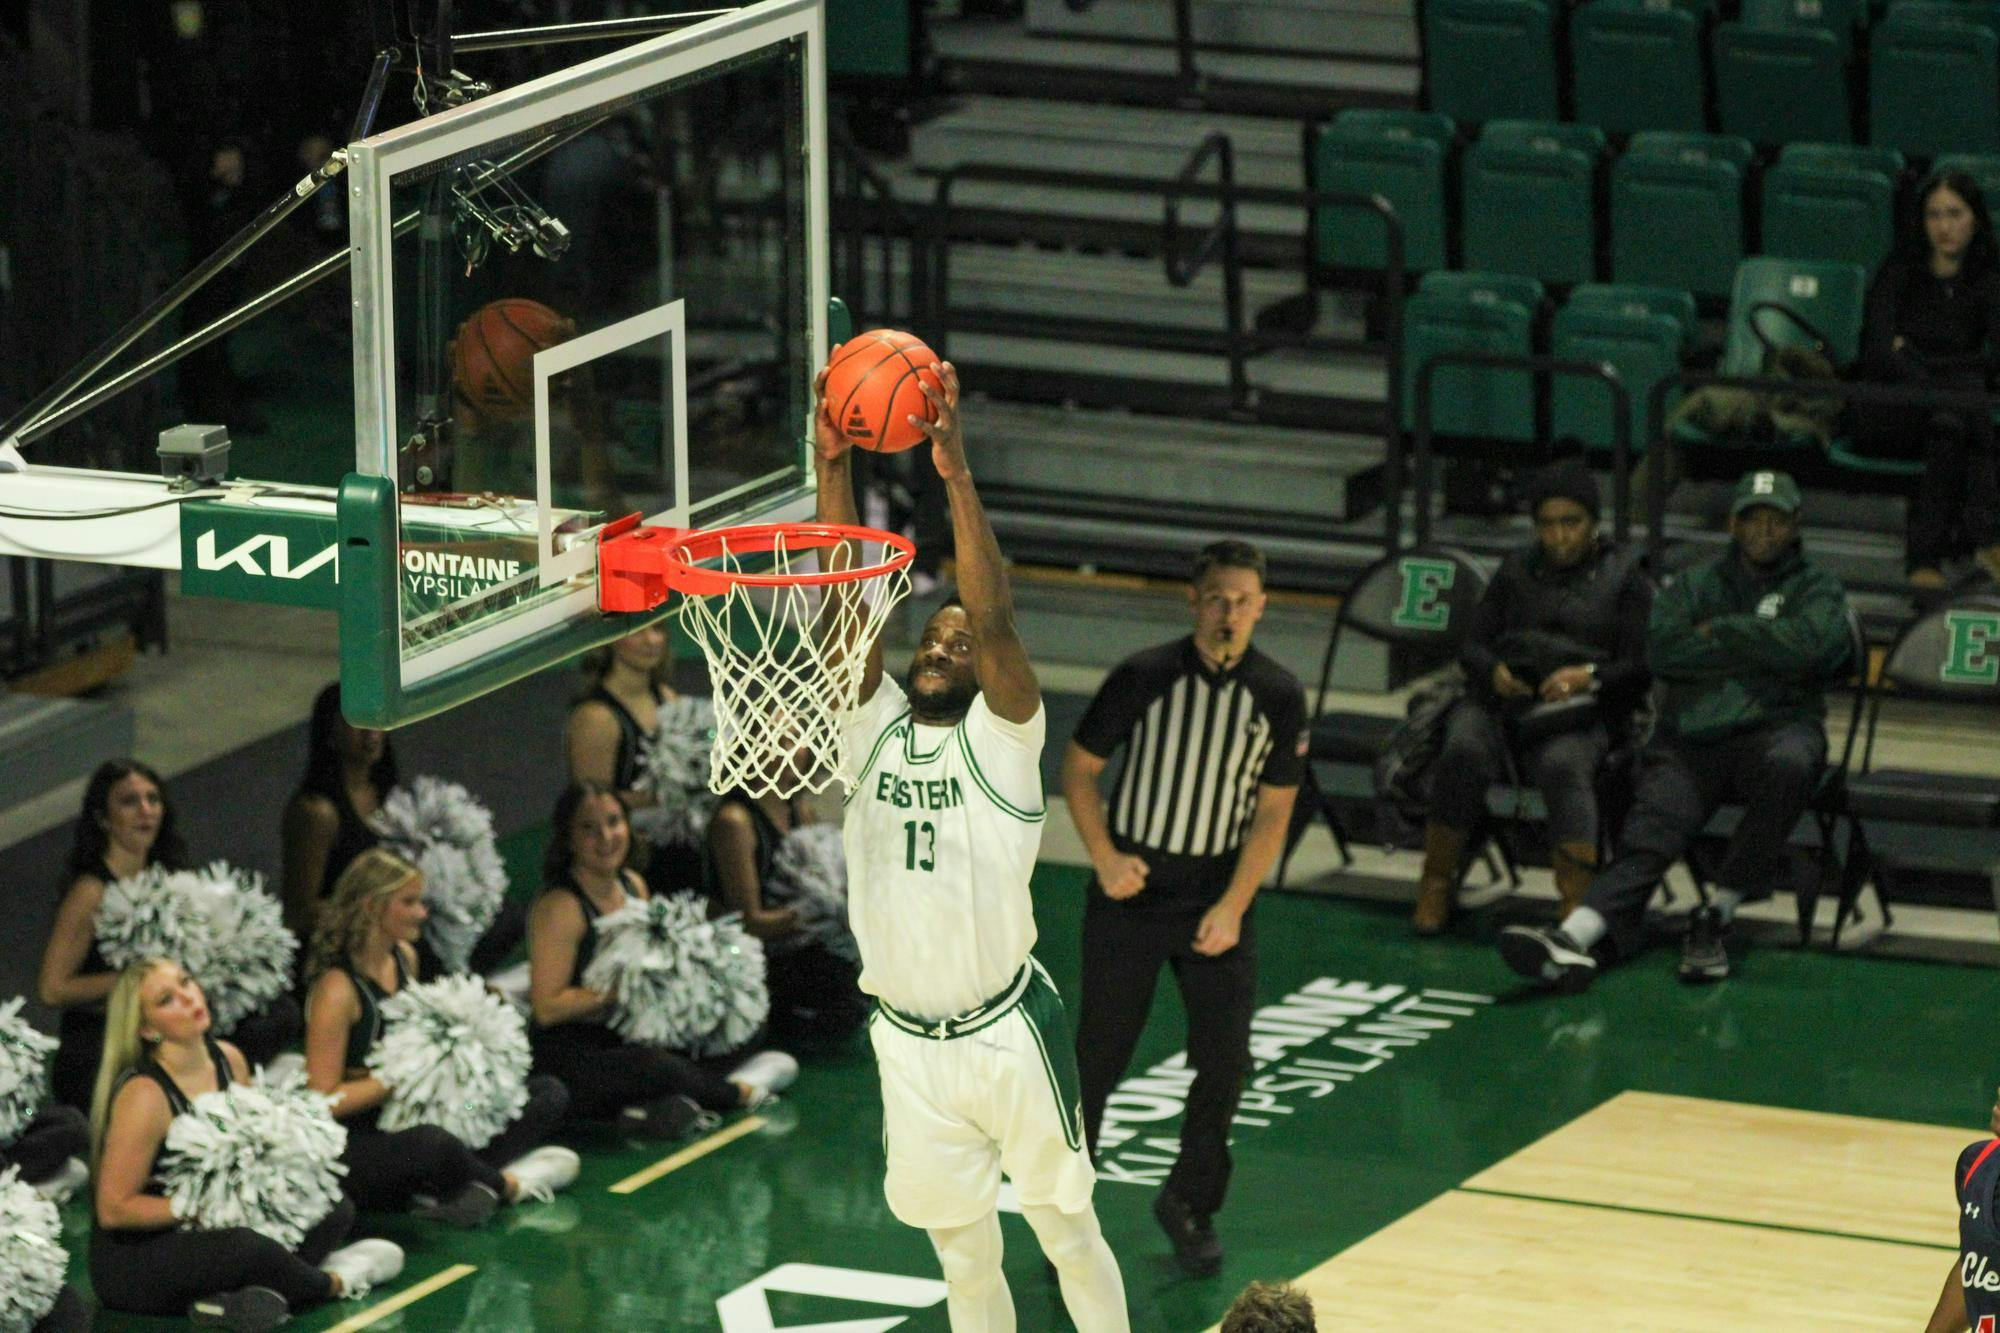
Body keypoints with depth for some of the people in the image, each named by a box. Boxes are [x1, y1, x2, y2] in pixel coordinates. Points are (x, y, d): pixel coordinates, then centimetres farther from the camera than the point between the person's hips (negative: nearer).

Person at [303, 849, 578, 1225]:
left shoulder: (404, 957, 7)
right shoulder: (338, 989, -18)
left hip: (411, 1120, 9)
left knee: (549, 1094, 1)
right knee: (432, 1145, -43)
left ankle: (474, 1184, -24)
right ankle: (503, 1183, -9)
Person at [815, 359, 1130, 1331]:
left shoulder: (1002, 737, -7)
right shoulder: (874, 727, 3)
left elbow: (994, 619, -22)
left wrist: (956, 472, -28)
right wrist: (832, 465, -16)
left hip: (1008, 1031, -4)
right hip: (908, 1042, 4)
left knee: (1067, 1231, 10)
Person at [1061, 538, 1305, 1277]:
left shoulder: (1277, 696, -4)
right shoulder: (1144, 677, -9)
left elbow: (1274, 811, 0)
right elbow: (1079, 768, 1)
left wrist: (1233, 908, -9)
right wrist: (1104, 858, -11)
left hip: (1218, 898, 1)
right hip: (1132, 892, -1)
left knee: (1225, 1063, -3)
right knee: (1099, 1057, 3)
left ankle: (1191, 1205, 18)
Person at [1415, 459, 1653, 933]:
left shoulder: (1624, 576, 12)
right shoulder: (1517, 570, 24)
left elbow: (1641, 666, 3)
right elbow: (1471, 645, 19)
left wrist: (1589, 676, -17)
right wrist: (1494, 671, -6)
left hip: (1576, 717, -3)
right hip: (1498, 702, 3)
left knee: (1564, 766, -37)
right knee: (1463, 753, -31)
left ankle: (1580, 908, -46)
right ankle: (1434, 890, -20)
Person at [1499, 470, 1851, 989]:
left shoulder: (1817, 589, 14)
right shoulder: (1693, 586, 21)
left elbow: (1809, 643, -10)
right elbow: (1663, 649, 1)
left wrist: (1721, 633, -2)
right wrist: (1755, 651, -3)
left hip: (1774, 729, -2)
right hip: (1688, 740, 2)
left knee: (1790, 762, -38)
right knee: (1647, 834, -22)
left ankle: (1717, 914, -27)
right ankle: (1575, 937, -47)